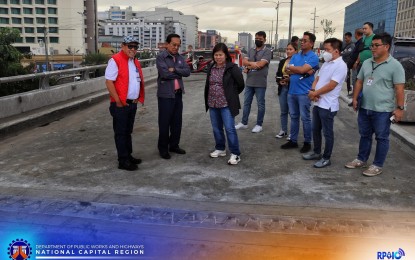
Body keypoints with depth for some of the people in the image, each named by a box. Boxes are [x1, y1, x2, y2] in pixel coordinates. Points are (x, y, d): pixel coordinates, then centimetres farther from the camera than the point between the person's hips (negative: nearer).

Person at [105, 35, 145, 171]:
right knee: (121, 133, 0)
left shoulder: (136, 62, 14)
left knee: (128, 131, 17)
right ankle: (123, 161, 5)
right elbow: (109, 82, -17)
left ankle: (128, 156, 27)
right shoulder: (115, 60, -11)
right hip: (121, 104, -8)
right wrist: (118, 101, -19)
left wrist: (138, 98, 12)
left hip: (133, 103, 8)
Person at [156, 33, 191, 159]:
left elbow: (187, 71, -3)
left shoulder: (180, 57, 11)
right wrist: (180, 72, -7)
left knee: (177, 122, 13)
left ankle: (174, 145, 27)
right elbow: (165, 74, -21)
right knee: (164, 122, 2)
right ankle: (163, 148, 14)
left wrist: (174, 70, -17)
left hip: (178, 93, 6)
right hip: (165, 94, -6)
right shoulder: (161, 57, -8)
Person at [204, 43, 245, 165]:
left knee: (230, 129, -6)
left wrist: (231, 95, 6)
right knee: (216, 128, 14)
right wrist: (208, 100, 13)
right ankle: (220, 149, 30)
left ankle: (235, 154, 2)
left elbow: (241, 85, -5)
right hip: (213, 104, 6)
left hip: (226, 104, -6)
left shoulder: (232, 68, -10)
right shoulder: (211, 68, 8)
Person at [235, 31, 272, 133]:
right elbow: (244, 62, 3)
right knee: (246, 103, 12)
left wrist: (248, 67, -8)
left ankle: (259, 125, 15)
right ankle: (244, 123, 22)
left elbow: (261, 64, -18)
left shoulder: (267, 51, -5)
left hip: (260, 83, -6)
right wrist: (252, 63, -16)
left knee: (260, 104, 5)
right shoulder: (251, 50, 13)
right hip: (249, 82, 6)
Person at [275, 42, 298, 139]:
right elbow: (278, 74, 13)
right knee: (283, 111, 13)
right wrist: (279, 81, -5)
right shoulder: (282, 61, 12)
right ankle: (283, 130, 24)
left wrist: (290, 79, -21)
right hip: (282, 88, 6)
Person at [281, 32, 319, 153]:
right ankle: (293, 140, 23)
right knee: (293, 117, 13)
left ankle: (307, 142, 13)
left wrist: (291, 67, -1)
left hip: (304, 92, -6)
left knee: (305, 118, 1)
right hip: (292, 91, 7)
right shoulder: (295, 56, 13)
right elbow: (287, 70, 1)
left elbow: (302, 69, -19)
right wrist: (303, 71, -12)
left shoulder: (313, 57, -7)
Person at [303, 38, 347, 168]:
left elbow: (331, 85, -20)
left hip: (328, 105, -9)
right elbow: (317, 79, 13)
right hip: (318, 103, 9)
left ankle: (326, 158, 14)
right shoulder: (326, 63, 13)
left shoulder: (340, 66, -15)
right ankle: (316, 152, 33)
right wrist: (312, 91, -7)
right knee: (315, 129, 18)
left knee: (327, 133, 3)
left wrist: (314, 93, -12)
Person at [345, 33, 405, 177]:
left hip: (383, 110, -6)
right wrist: (355, 98, 9)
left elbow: (399, 89, -12)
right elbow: (359, 82, 15)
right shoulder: (366, 63, 8)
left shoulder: (395, 66, -10)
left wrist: (399, 108, -14)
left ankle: (377, 165, 17)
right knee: (364, 135, 18)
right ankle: (361, 160, 32)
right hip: (364, 108, 6)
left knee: (381, 138, 6)